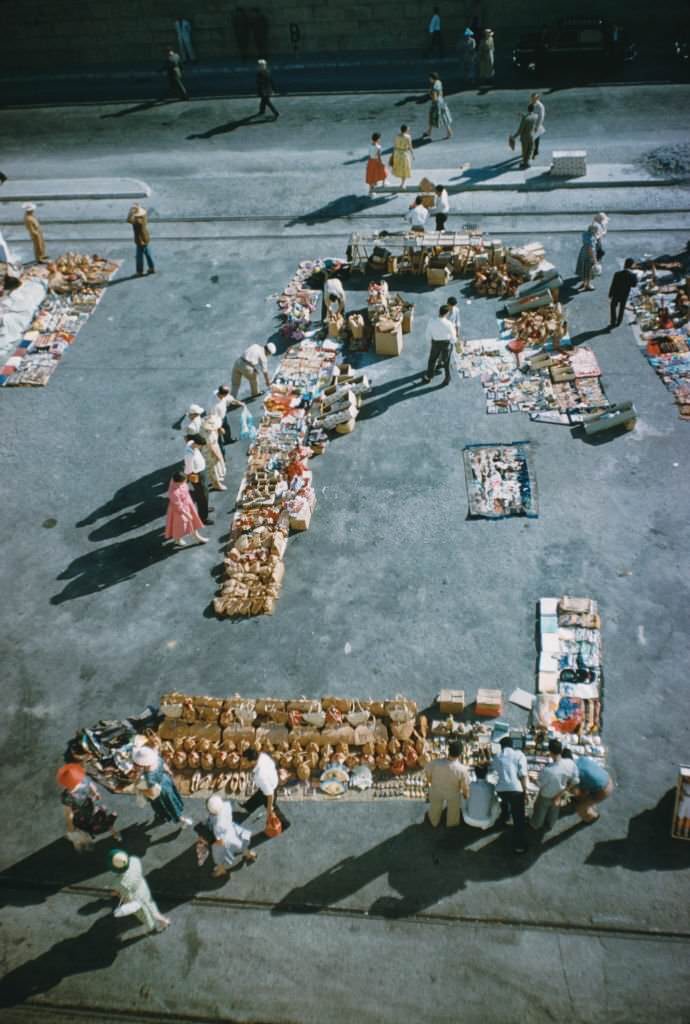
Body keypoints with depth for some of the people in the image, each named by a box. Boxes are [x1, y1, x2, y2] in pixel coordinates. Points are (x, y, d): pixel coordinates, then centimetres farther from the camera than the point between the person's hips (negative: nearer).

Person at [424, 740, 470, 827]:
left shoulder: (436, 762, -35)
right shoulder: (462, 769, -37)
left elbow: (427, 772, -15)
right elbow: (465, 787, -21)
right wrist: (466, 795, 3)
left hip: (436, 791, 1)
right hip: (453, 794, -1)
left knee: (435, 807, 33)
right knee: (453, 808, 32)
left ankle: (434, 822, 60)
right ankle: (452, 823, 60)